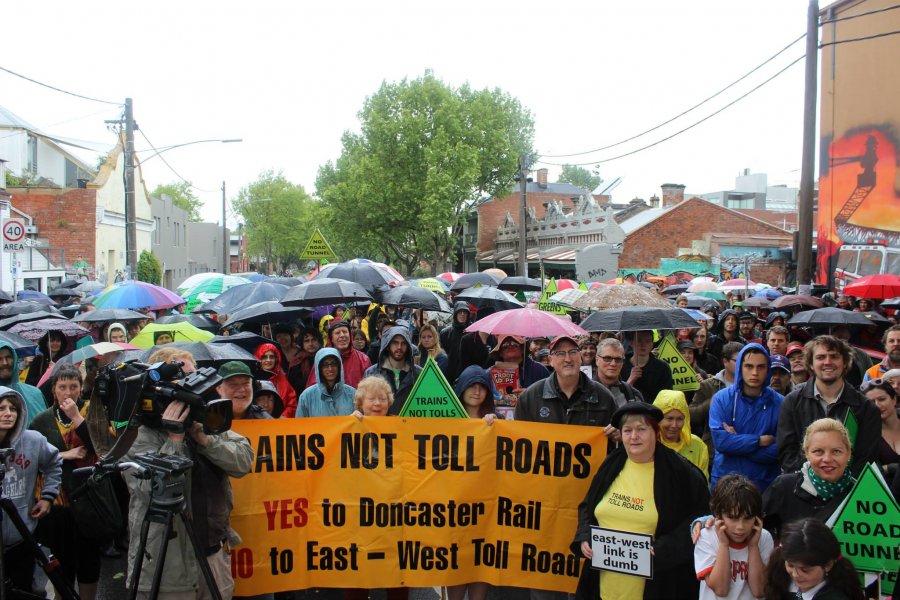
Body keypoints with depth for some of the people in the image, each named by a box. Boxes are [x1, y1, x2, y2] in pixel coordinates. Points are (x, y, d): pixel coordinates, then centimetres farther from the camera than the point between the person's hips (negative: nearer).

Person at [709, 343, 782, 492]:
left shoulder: (779, 403, -6)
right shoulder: (721, 398, -5)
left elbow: (780, 451, -13)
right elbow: (720, 440, -17)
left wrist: (736, 441, -15)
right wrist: (760, 441, -16)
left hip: (764, 484, 0)